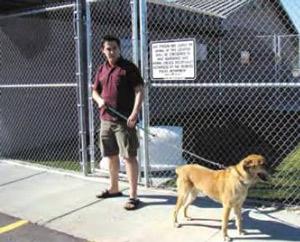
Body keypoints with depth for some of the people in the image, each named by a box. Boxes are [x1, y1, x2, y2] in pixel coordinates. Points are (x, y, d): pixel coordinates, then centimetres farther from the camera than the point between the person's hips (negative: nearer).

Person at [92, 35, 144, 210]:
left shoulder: (129, 67, -6)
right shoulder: (102, 69, 13)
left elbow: (140, 91, -12)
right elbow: (95, 91, 23)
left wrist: (135, 113, -23)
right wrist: (99, 100, 0)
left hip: (124, 121, -7)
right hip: (106, 119, 7)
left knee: (129, 156, -5)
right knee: (111, 155, 16)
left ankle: (133, 196, 0)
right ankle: (114, 188, 33)